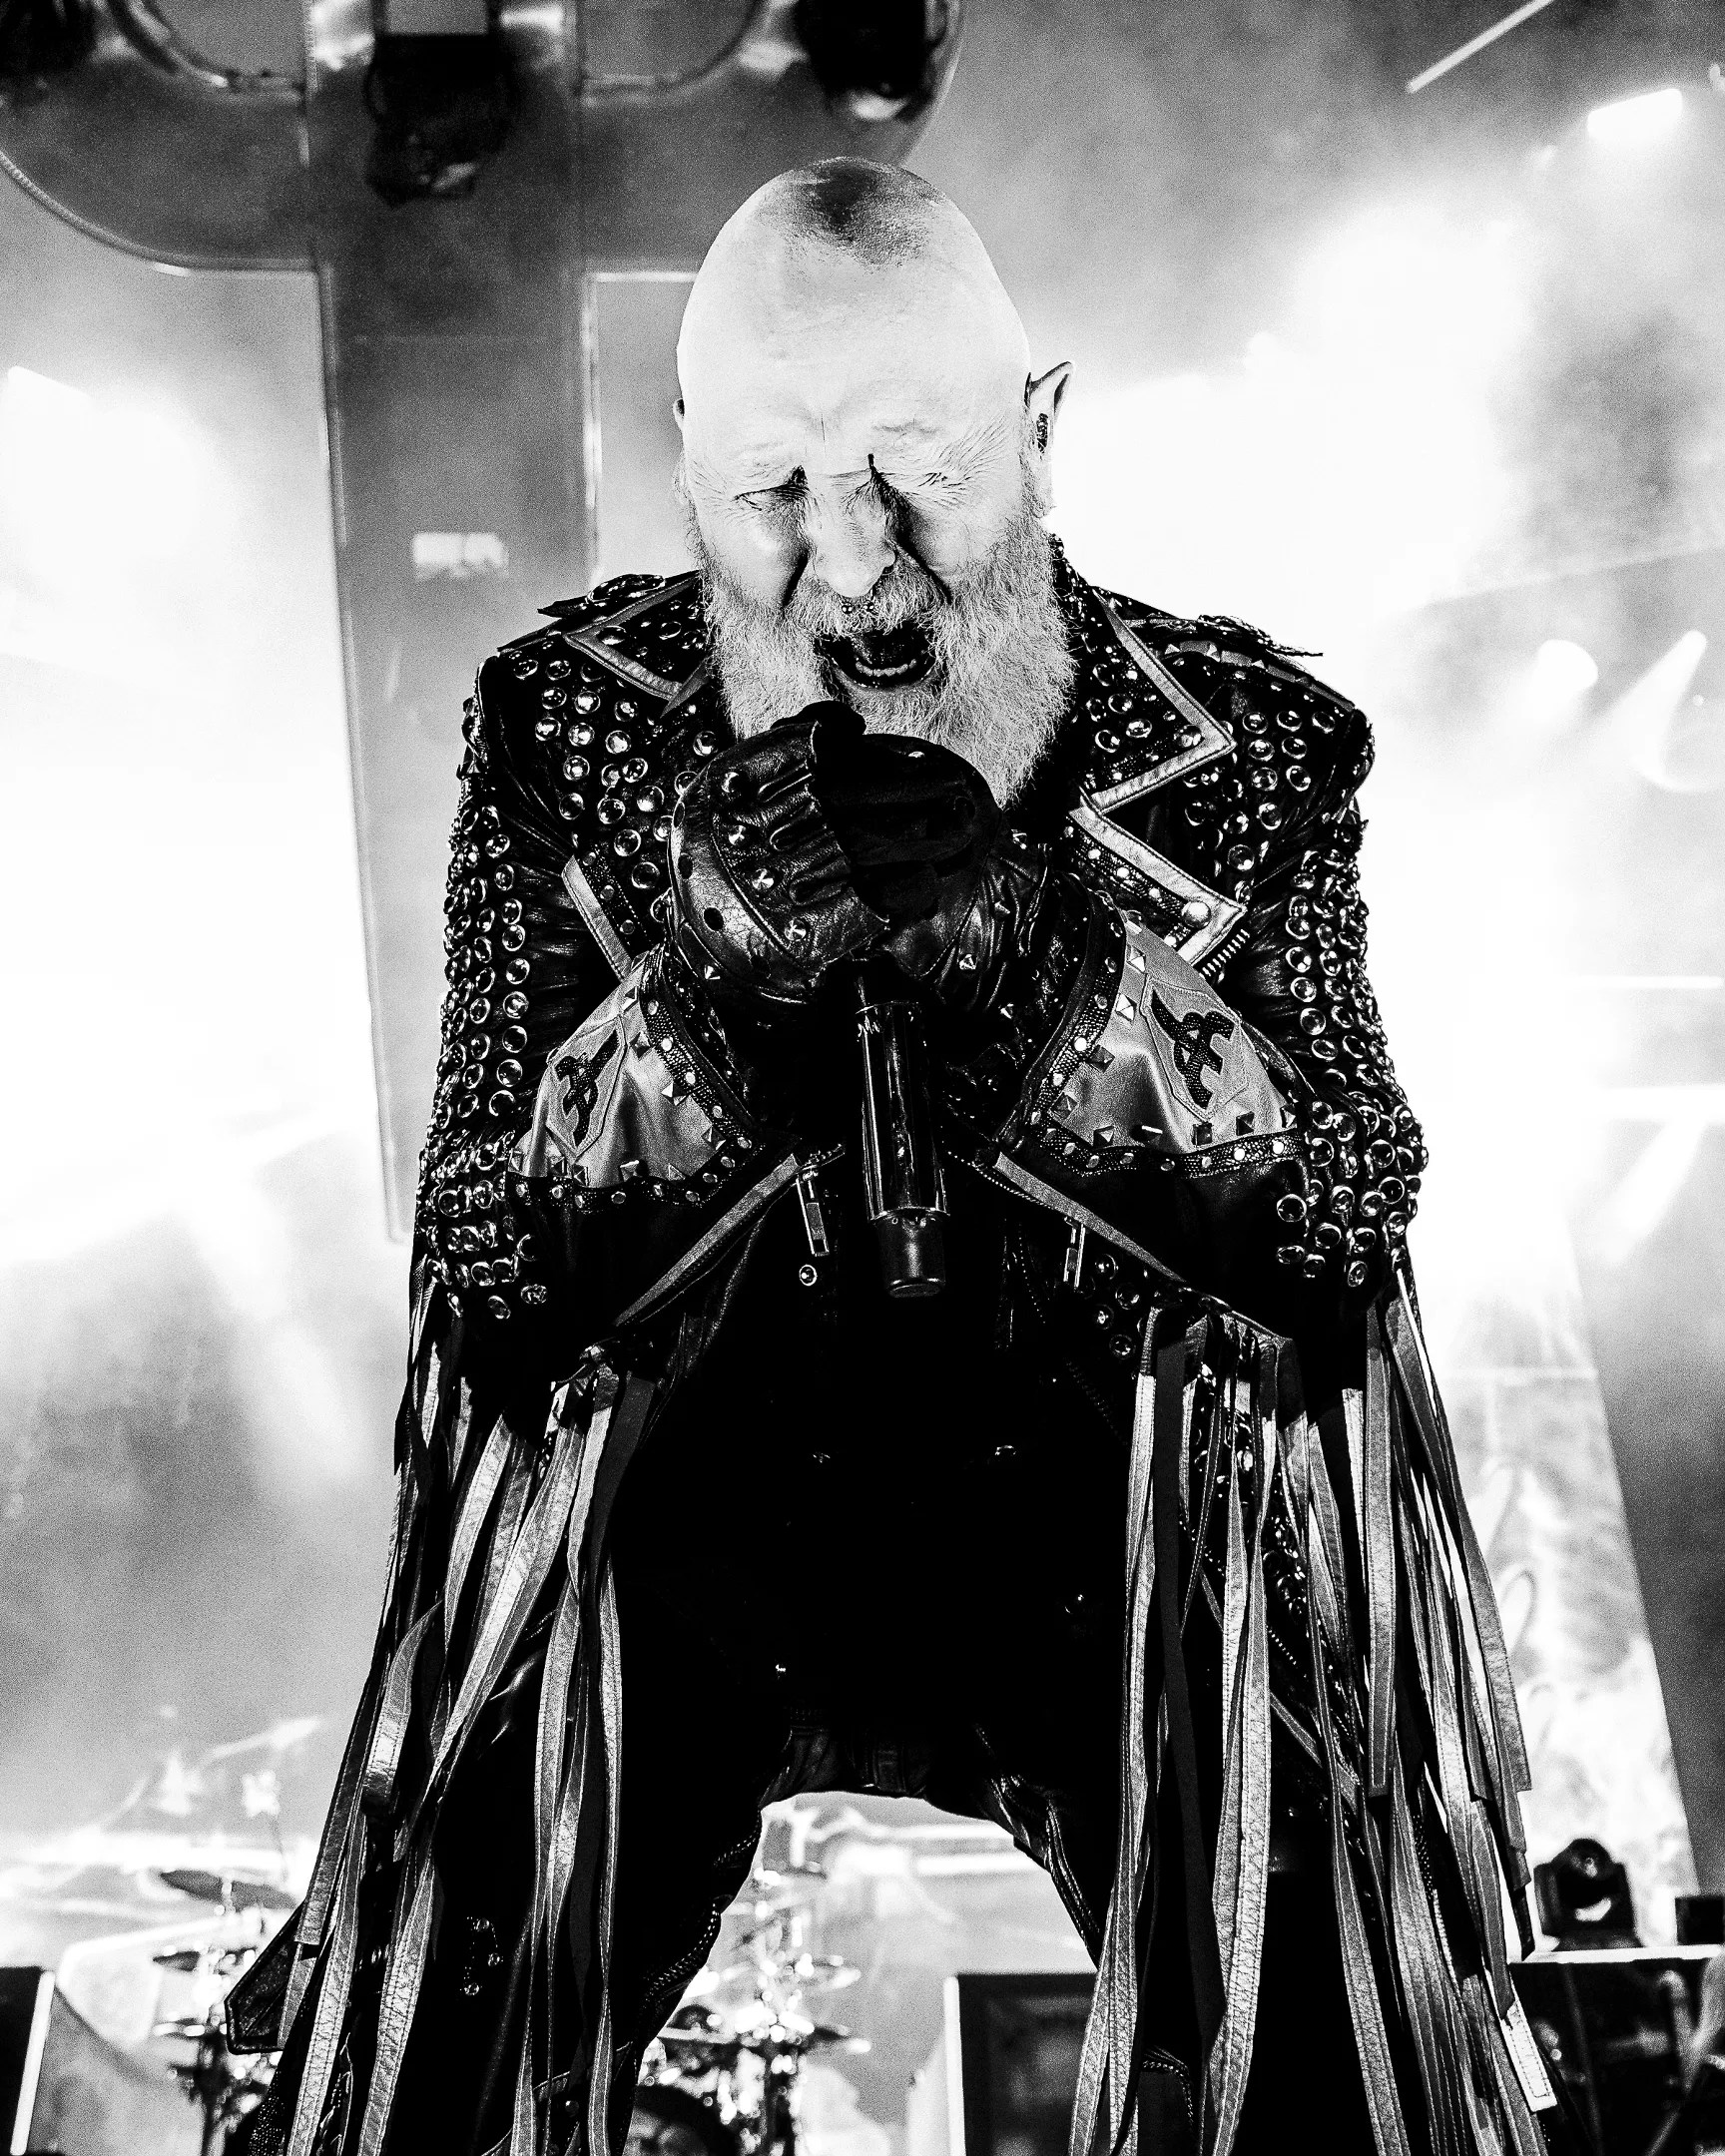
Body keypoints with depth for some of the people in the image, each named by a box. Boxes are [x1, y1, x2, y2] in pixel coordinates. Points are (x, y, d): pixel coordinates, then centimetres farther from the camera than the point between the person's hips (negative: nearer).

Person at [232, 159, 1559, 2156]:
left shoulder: (1245, 745, -3)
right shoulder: (566, 729, -3)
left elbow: (1349, 1235, -10)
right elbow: (474, 1276, -7)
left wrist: (1043, 960, -28)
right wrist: (713, 980, -27)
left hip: (1116, 1539, 0)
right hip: (680, 1526, 1)